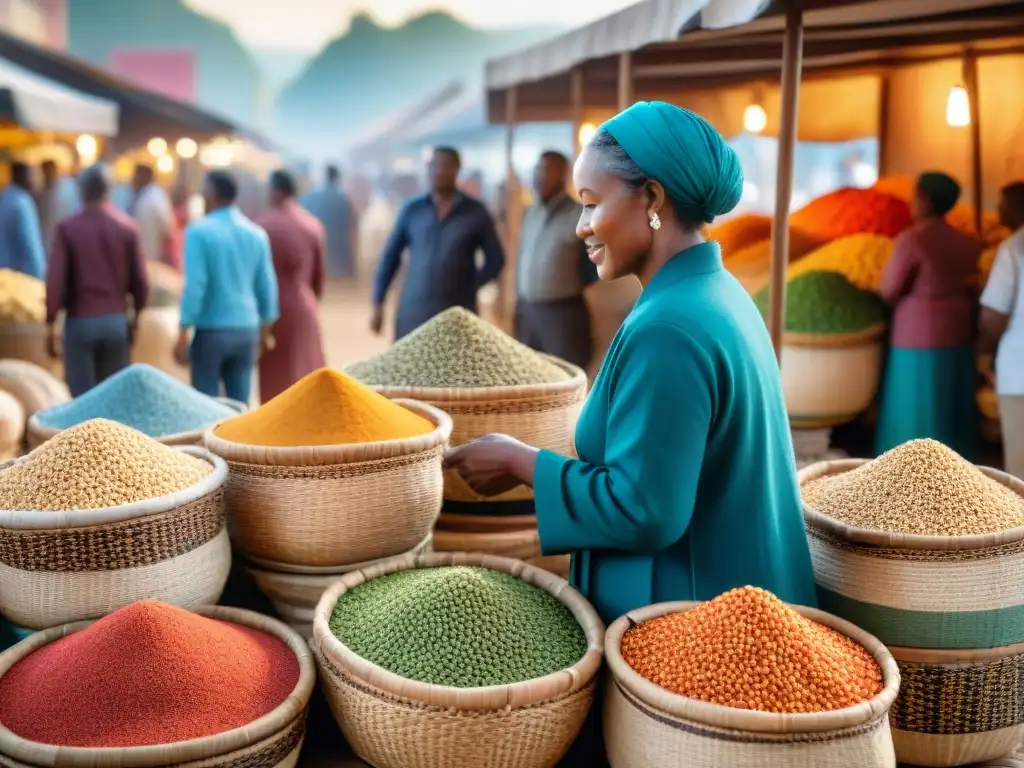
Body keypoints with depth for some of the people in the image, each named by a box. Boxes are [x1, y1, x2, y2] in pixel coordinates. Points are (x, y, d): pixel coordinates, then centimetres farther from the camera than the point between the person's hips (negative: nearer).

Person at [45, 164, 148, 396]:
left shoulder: (67, 228, -5)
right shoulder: (127, 226, 0)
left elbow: (55, 280, -8)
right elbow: (139, 279, 1)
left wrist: (50, 323, 1)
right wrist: (135, 315, 16)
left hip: (80, 321, -2)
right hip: (116, 320, 2)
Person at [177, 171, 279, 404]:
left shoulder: (199, 231, -9)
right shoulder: (256, 234, 5)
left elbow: (194, 285, -14)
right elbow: (267, 286, 8)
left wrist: (183, 335, -10)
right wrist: (265, 330, 19)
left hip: (211, 331, -4)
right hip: (246, 330, 4)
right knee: (240, 403, 8)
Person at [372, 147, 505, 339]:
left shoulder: (475, 212, 2)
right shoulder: (412, 209, 6)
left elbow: (495, 260, 9)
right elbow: (390, 257, 10)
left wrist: (469, 288, -2)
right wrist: (378, 304, 6)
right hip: (413, 313, 1)